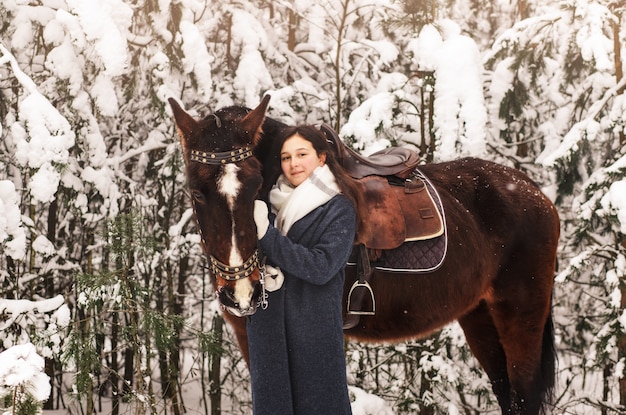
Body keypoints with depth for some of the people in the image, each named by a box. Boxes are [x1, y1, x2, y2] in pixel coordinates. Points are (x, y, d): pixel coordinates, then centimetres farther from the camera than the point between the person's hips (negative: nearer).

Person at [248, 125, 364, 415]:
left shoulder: (339, 209, -7)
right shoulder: (274, 201, 6)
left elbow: (321, 267, -18)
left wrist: (266, 234, -22)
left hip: (315, 327, -5)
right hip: (267, 325, 5)